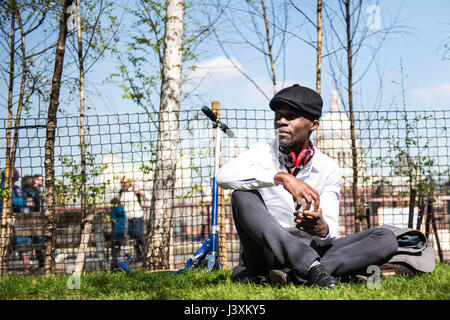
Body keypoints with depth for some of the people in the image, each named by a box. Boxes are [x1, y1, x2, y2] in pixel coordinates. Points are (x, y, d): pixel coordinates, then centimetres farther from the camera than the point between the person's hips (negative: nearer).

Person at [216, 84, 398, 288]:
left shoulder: (329, 169, 4)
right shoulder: (262, 153, 0)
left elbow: (331, 231, -4)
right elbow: (224, 176, -23)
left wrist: (321, 228, -30)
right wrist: (281, 177, -34)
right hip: (267, 252, -2)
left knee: (386, 239, -17)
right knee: (242, 197, -28)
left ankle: (289, 273, -33)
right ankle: (312, 266, -39)